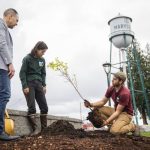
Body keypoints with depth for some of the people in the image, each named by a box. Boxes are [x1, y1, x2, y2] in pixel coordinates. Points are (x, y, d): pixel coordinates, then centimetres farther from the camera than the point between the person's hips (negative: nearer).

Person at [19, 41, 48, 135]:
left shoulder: (42, 60, 10)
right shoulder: (27, 58, -5)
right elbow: (22, 73, -6)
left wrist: (44, 85, 6)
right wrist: (25, 86, -13)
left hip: (38, 84, 5)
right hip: (29, 84, -5)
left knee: (44, 107, -1)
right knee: (32, 107, -11)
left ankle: (44, 129, 5)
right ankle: (35, 129, -9)